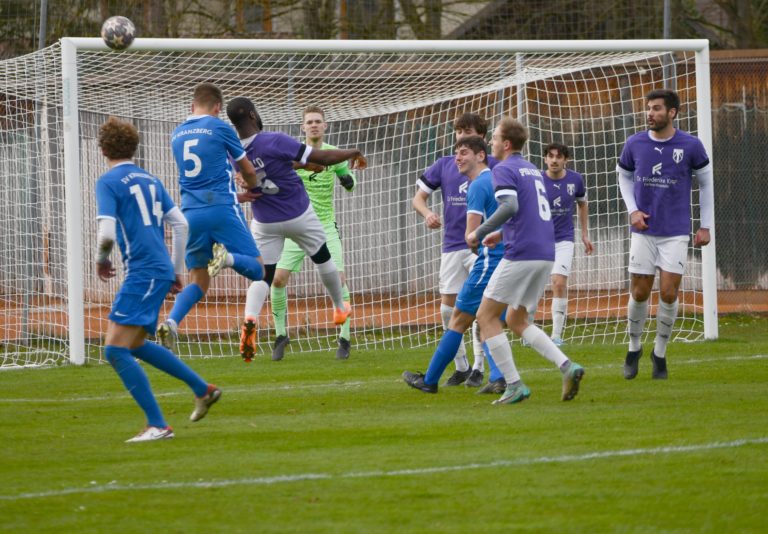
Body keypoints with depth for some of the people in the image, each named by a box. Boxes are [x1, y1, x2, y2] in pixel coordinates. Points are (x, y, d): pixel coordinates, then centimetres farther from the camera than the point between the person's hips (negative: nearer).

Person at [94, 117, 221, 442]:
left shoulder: (108, 182, -7)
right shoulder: (149, 180, 15)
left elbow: (107, 233, -18)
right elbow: (180, 224, 15)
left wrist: (101, 259, 3)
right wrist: (176, 270, 22)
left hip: (142, 272, -8)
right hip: (161, 270, 8)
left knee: (116, 350, -8)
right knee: (135, 344, 23)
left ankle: (158, 425, -14)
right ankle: (203, 390, 28)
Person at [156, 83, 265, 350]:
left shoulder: (177, 134, 15)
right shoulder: (219, 128, 0)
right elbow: (248, 170, 10)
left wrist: (237, 194, 34)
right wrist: (257, 188, 33)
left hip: (191, 212, 5)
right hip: (222, 209, -5)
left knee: (198, 280, 10)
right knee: (257, 270, 1)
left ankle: (171, 321, -16)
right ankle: (229, 257, -32)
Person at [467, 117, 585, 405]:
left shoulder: (504, 170, -7)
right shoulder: (533, 170, 21)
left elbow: (510, 207, -23)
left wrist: (479, 232, -13)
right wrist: (501, 234, 30)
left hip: (521, 256, -9)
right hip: (545, 255, 9)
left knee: (486, 316, 2)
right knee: (516, 320, 17)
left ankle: (514, 385, -6)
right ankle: (567, 366, 0)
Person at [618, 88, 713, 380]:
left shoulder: (691, 146, -6)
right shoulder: (634, 144, -2)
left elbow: (705, 183, 7)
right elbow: (624, 177, 16)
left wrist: (706, 226, 6)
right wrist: (632, 211, 1)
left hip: (676, 233, -1)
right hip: (644, 231, 1)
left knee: (668, 294, -7)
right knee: (639, 293, 2)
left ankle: (660, 353, 12)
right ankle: (634, 349, 23)